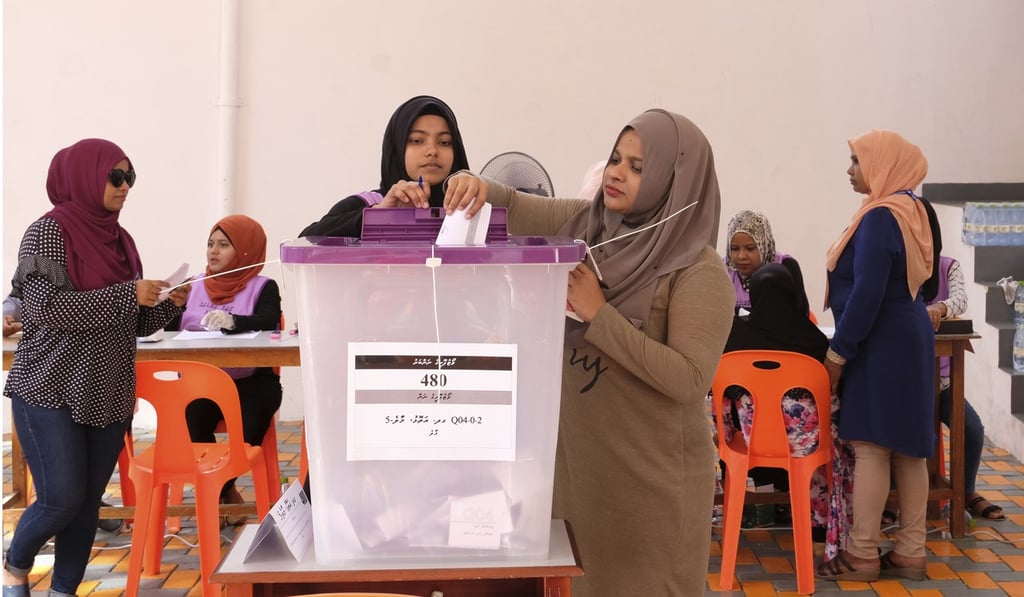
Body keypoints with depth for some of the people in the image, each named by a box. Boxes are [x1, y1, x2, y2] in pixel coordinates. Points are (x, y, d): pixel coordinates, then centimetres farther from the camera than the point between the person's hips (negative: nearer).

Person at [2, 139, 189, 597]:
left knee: (88, 502, 7)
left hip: (108, 395, 6)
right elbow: (46, 306, -20)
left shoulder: (120, 240, 10)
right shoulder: (47, 232, -8)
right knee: (62, 500, -5)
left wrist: (169, 304, -4)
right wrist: (127, 294, -21)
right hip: (50, 391, -6)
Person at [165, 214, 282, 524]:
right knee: (192, 415, -29)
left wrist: (233, 321, -36)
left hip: (251, 381, -2)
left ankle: (216, 490, -8)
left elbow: (267, 321, -16)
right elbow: (169, 327, 8)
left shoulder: (263, 287, 4)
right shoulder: (194, 287, 16)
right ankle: (225, 493, -6)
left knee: (251, 415, -32)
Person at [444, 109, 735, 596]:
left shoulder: (699, 271, -16)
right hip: (574, 457, 6)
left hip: (651, 476, -5)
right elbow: (514, 209, 12)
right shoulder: (585, 224, 2)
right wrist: (478, 186, -12)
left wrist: (598, 313, -23)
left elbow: (689, 381, -23)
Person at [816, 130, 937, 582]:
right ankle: (910, 552, 15)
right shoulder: (911, 211, 13)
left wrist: (838, 351, -14)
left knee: (870, 446, -4)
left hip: (882, 343, -10)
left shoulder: (880, 217, -16)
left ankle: (863, 555, 4)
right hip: (908, 338, 10)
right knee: (908, 446, 9)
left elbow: (867, 294, -21)